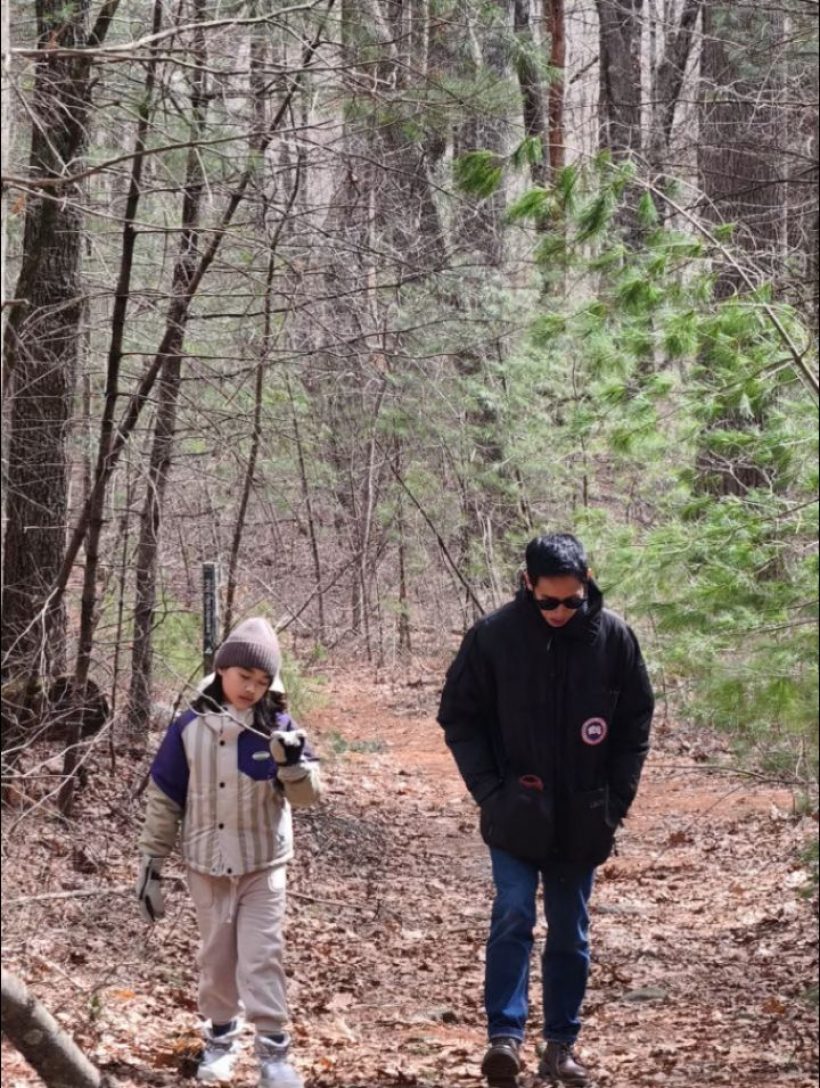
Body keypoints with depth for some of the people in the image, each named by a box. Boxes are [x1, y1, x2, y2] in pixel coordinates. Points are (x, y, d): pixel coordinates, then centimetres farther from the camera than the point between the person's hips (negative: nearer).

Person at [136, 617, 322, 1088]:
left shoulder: (278, 728, -7)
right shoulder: (190, 728, -5)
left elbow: (307, 795, -10)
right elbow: (164, 800, 1)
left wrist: (293, 764, -32)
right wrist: (152, 863, 3)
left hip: (263, 866, -1)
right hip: (208, 867, 1)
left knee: (262, 956, -4)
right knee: (217, 957, 12)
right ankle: (221, 1038, 27)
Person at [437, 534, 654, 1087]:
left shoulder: (614, 637, -7)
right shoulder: (494, 636, -11)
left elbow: (636, 723, 3)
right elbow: (458, 716, -2)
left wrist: (616, 798, -2)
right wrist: (489, 789, -8)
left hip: (583, 818, 2)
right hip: (516, 813, -2)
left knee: (570, 933, 8)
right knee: (514, 915, -13)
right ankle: (505, 1035, -10)